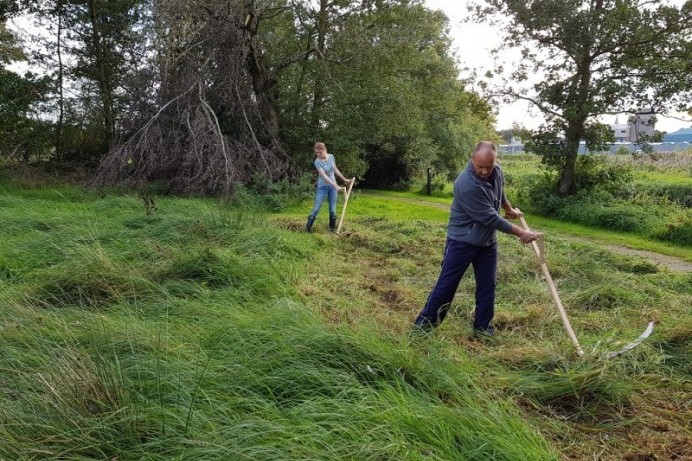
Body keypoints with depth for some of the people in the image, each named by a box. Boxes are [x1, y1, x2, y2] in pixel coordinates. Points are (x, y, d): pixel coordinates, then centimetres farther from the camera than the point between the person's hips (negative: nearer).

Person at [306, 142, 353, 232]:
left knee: (333, 209, 4)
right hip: (322, 187, -4)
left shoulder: (331, 157, -2)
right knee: (316, 208, -5)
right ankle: (308, 227, 3)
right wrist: (336, 186, -31)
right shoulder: (317, 162, -17)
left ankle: (332, 227, 18)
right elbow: (324, 176, -25)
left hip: (333, 186, 4)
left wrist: (345, 179, 19)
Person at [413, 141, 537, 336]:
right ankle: (427, 320, 16)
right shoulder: (467, 185, -31)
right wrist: (520, 232, -21)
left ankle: (482, 326, 21)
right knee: (447, 283, 2)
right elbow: (490, 217, -27)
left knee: (487, 285, 9)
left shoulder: (497, 172, -5)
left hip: (487, 241, 7)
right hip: (462, 241, -7)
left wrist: (510, 210, 35)